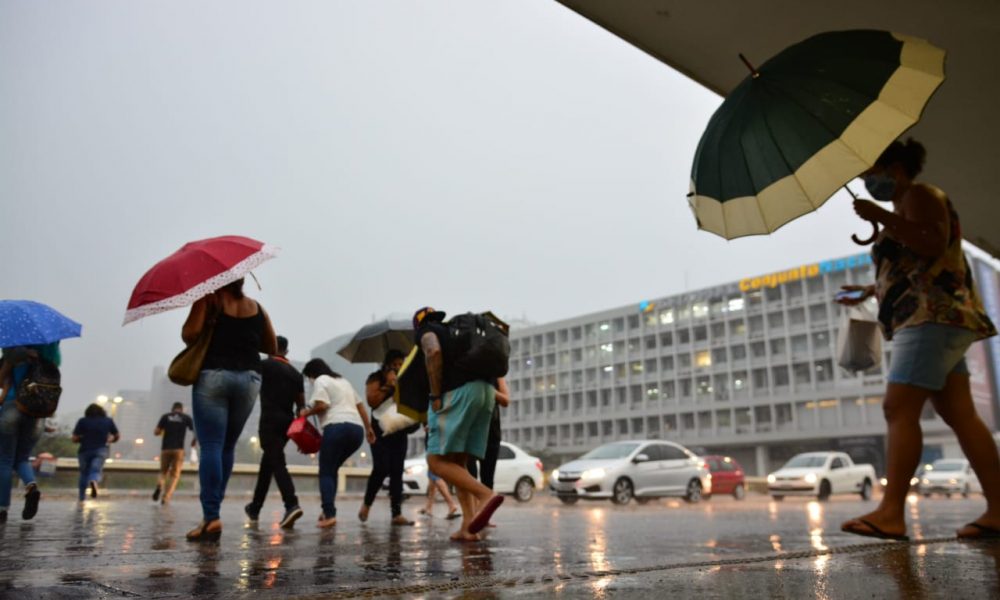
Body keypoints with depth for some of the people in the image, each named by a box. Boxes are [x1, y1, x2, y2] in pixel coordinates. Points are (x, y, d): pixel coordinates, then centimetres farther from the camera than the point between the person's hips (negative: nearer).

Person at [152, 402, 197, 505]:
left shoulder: (165, 417, 9)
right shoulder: (186, 418, 7)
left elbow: (156, 432, 3)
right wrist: (195, 441, 19)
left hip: (165, 449, 1)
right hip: (178, 449, -1)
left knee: (163, 472, 18)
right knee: (175, 475, 6)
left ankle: (159, 485, -14)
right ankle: (166, 497, -9)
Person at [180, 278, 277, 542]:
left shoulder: (209, 300, 4)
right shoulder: (257, 308, 14)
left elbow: (190, 334, -8)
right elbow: (272, 348, 16)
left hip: (213, 376, -3)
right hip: (248, 378, 4)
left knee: (210, 446, -7)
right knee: (228, 446, 13)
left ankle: (211, 517, -16)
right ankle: (213, 507, 14)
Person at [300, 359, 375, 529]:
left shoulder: (321, 381, 5)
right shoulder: (344, 381, 29)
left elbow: (321, 405, -10)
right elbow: (360, 405, 28)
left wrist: (306, 413, 7)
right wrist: (368, 428, 29)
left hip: (337, 427, -7)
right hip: (357, 429, 7)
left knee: (326, 472, -2)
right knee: (332, 469, 17)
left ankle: (329, 514, -16)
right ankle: (328, 510, 8)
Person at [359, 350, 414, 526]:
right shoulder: (376, 378, 1)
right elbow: (371, 401, -12)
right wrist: (388, 385, -16)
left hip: (399, 431, 4)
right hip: (381, 430, -4)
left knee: (397, 472, -2)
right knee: (381, 469, -13)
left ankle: (397, 514, -4)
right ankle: (366, 504, 11)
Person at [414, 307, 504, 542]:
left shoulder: (426, 330, 12)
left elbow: (434, 352, -12)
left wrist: (435, 395, -10)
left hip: (458, 392, -7)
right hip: (486, 391, 8)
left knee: (437, 461, -6)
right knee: (459, 463, 10)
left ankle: (486, 495, -25)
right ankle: (468, 527, -2)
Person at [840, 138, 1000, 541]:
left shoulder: (920, 195, -2)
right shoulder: (904, 208, 26)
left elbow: (935, 245, -19)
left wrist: (882, 218, -19)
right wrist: (869, 291, 28)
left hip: (933, 317, -11)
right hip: (932, 321, 11)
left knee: (899, 408, -17)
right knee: (960, 415, 4)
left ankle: (891, 512, -21)